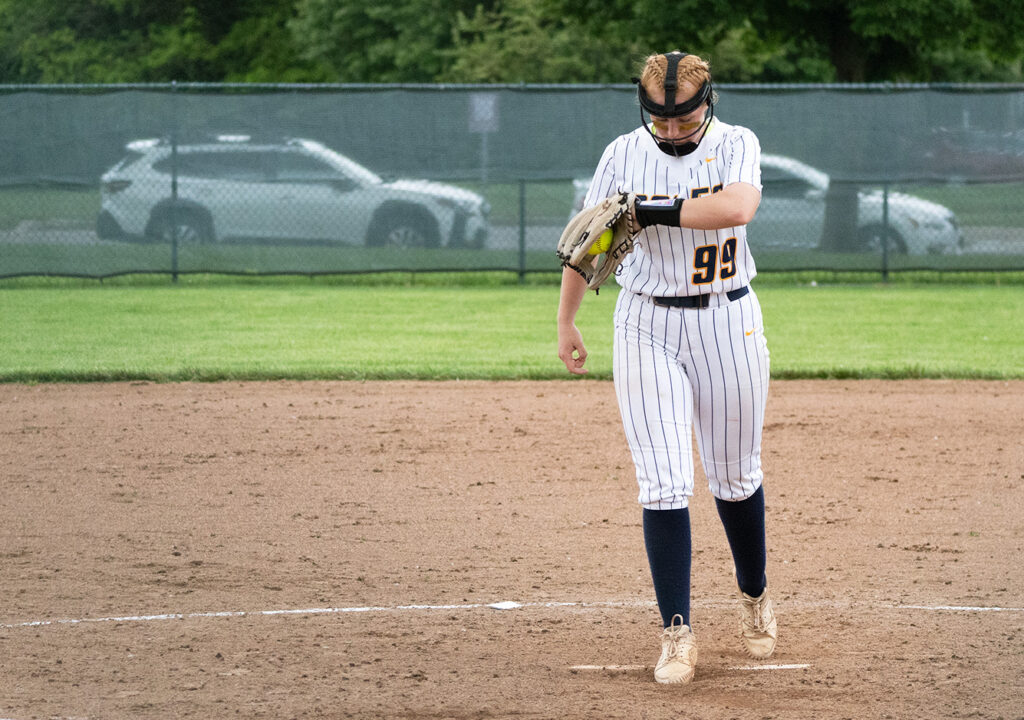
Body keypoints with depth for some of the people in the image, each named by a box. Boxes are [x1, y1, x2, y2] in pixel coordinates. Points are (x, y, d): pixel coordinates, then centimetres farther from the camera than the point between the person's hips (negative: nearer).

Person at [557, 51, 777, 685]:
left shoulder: (735, 145, -7)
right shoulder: (623, 155, -1)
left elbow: (738, 207, -28)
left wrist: (652, 211, -29)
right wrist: (567, 322, 12)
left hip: (728, 323, 0)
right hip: (647, 328, 1)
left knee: (736, 476, 11)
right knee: (664, 484, -8)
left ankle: (755, 595, 36)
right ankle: (678, 633, -5)